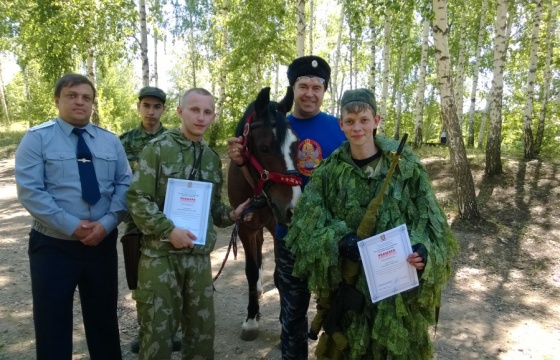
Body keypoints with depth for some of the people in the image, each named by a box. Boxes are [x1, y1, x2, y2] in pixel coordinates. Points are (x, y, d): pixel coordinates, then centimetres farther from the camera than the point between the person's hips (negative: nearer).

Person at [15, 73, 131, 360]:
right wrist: (72, 226, -19)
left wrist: (107, 223, -14)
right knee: (52, 321, 9)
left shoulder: (111, 141, 7)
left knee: (104, 317, 17)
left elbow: (125, 184, 1)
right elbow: (29, 191, -13)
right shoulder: (37, 138, -4)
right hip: (53, 245, -3)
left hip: (103, 242, 3)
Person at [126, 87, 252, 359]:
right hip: (160, 254, -5)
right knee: (157, 331, 6)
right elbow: (137, 199, -12)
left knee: (202, 329, 16)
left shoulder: (212, 158, 10)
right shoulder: (158, 148, -7)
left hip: (200, 257, 5)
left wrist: (231, 214, -3)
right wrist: (169, 230, -21)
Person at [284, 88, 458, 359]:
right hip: (348, 282, 1)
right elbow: (308, 220, -5)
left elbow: (429, 216, -4)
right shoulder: (329, 171, -2)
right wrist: (338, 240, -24)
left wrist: (423, 250, -23)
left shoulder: (404, 164, -4)